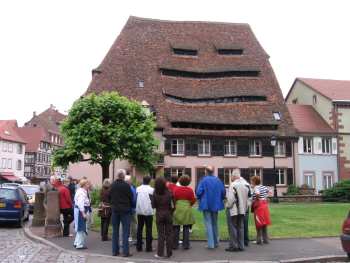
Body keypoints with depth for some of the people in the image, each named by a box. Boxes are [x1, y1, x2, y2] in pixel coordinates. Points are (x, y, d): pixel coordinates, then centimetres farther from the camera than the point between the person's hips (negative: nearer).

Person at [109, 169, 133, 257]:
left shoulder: (112, 185, 0)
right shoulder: (126, 185, -14)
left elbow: (109, 197, 6)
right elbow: (131, 198, -7)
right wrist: (130, 207, 10)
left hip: (115, 210, 4)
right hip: (125, 210, -4)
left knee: (115, 231, 12)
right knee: (125, 232, 1)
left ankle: (115, 251, 16)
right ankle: (125, 251, 1)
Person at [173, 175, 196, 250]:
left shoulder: (176, 189, -4)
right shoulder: (190, 190, -4)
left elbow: (174, 199, -5)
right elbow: (193, 200, -2)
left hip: (177, 209, 0)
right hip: (187, 210, 0)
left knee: (176, 228, 7)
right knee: (186, 228, 7)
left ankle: (175, 245, 11)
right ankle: (185, 245, 8)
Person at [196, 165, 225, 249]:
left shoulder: (204, 180, -13)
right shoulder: (218, 180, 0)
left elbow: (198, 192, -17)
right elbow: (223, 192, 0)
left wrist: (199, 199, 4)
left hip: (206, 205, -4)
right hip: (216, 205, 4)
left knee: (208, 224, 1)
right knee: (215, 224, 17)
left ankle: (211, 244, -1)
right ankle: (216, 242, 24)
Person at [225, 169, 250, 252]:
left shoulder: (233, 185, -17)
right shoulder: (245, 184, 6)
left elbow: (231, 198, -18)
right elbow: (248, 196, 11)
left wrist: (228, 205, -2)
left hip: (234, 210, -7)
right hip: (243, 209, 7)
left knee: (233, 227, 2)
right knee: (241, 227, 12)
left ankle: (233, 245, 4)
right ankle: (241, 246, 15)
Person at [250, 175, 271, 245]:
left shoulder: (256, 188, -14)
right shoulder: (263, 187, 9)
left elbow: (257, 194, -33)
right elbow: (268, 191, 26)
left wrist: (256, 200, -17)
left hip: (258, 206, -7)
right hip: (265, 205, 7)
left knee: (259, 223, 0)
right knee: (264, 223, 14)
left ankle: (259, 240, 5)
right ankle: (265, 239, 20)